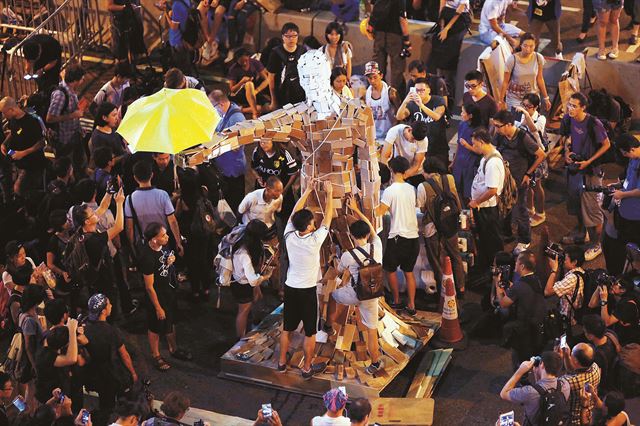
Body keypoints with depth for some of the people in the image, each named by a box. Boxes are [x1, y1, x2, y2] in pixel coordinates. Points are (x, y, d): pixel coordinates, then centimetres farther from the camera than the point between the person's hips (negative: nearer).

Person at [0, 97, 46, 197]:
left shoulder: (32, 121, -22)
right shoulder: (12, 120, 2)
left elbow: (41, 143, -19)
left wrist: (23, 153, -24)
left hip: (32, 164, -7)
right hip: (19, 163, 7)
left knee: (18, 190, -14)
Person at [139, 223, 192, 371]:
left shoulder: (159, 247, -10)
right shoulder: (148, 257, -34)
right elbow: (149, 287, -25)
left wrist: (170, 261, -11)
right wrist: (158, 308, -17)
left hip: (168, 291, 8)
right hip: (157, 297, -8)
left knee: (171, 322, 26)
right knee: (155, 327, 14)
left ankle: (174, 349, 47)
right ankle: (156, 357, 35)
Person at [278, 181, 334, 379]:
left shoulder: (289, 236, -11)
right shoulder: (315, 240, -22)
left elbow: (295, 213, 4)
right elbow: (328, 217, -11)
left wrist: (307, 192, 11)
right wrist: (329, 193, -1)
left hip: (290, 288, 5)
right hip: (307, 291, -5)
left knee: (287, 328, 18)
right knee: (310, 332, 9)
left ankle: (282, 362, 30)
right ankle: (307, 368, 17)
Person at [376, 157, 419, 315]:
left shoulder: (390, 190, -13)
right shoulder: (411, 189, 5)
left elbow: (380, 212, -15)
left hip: (398, 236, -5)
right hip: (413, 236, 5)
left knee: (390, 269, 15)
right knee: (409, 271, 13)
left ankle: (396, 301, 21)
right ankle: (411, 305, 11)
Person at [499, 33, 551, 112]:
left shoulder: (539, 58, -9)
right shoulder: (512, 59, -18)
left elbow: (539, 79, 4)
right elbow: (505, 82, -8)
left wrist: (546, 98, 10)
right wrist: (501, 101, -3)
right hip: (515, 99, -2)